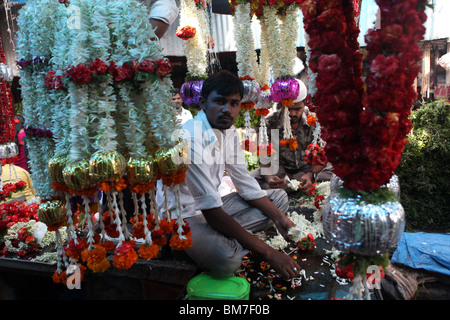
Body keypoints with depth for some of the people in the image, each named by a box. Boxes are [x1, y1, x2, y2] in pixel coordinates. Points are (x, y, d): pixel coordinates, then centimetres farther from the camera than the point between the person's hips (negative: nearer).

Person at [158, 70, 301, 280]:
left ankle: (223, 238, -7)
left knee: (279, 198, 8)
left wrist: (279, 218, -6)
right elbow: (212, 213, -29)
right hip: (180, 216, -9)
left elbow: (247, 185, 7)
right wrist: (268, 253, -27)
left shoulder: (229, 132, 0)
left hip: (211, 208, 9)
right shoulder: (189, 138, -27)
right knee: (227, 258, -38)